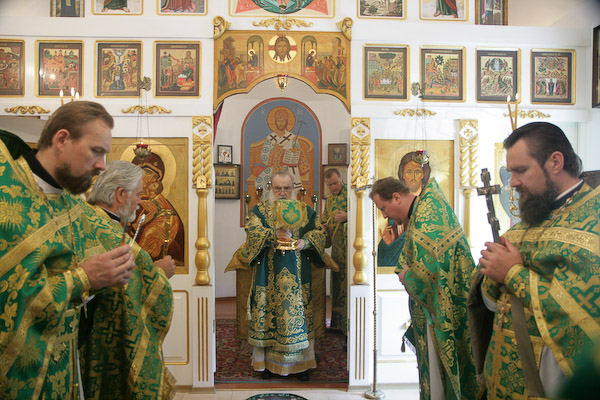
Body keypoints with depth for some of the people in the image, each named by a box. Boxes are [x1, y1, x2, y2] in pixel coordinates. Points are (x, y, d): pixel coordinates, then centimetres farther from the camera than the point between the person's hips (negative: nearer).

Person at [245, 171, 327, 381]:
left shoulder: (305, 210, 10)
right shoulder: (260, 210, 6)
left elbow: (319, 231, 3)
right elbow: (252, 231, -10)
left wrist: (305, 241, -16)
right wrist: (274, 234, -26)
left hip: (297, 275, 1)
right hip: (269, 275, -1)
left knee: (297, 312, 3)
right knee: (268, 313, 2)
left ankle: (300, 363, 15)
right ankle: (268, 362, 15)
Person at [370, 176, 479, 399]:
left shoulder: (424, 220, -23)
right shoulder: (417, 214, 9)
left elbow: (425, 274, -30)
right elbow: (406, 260, 18)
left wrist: (405, 276, -10)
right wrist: (404, 271, -2)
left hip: (441, 313, -10)